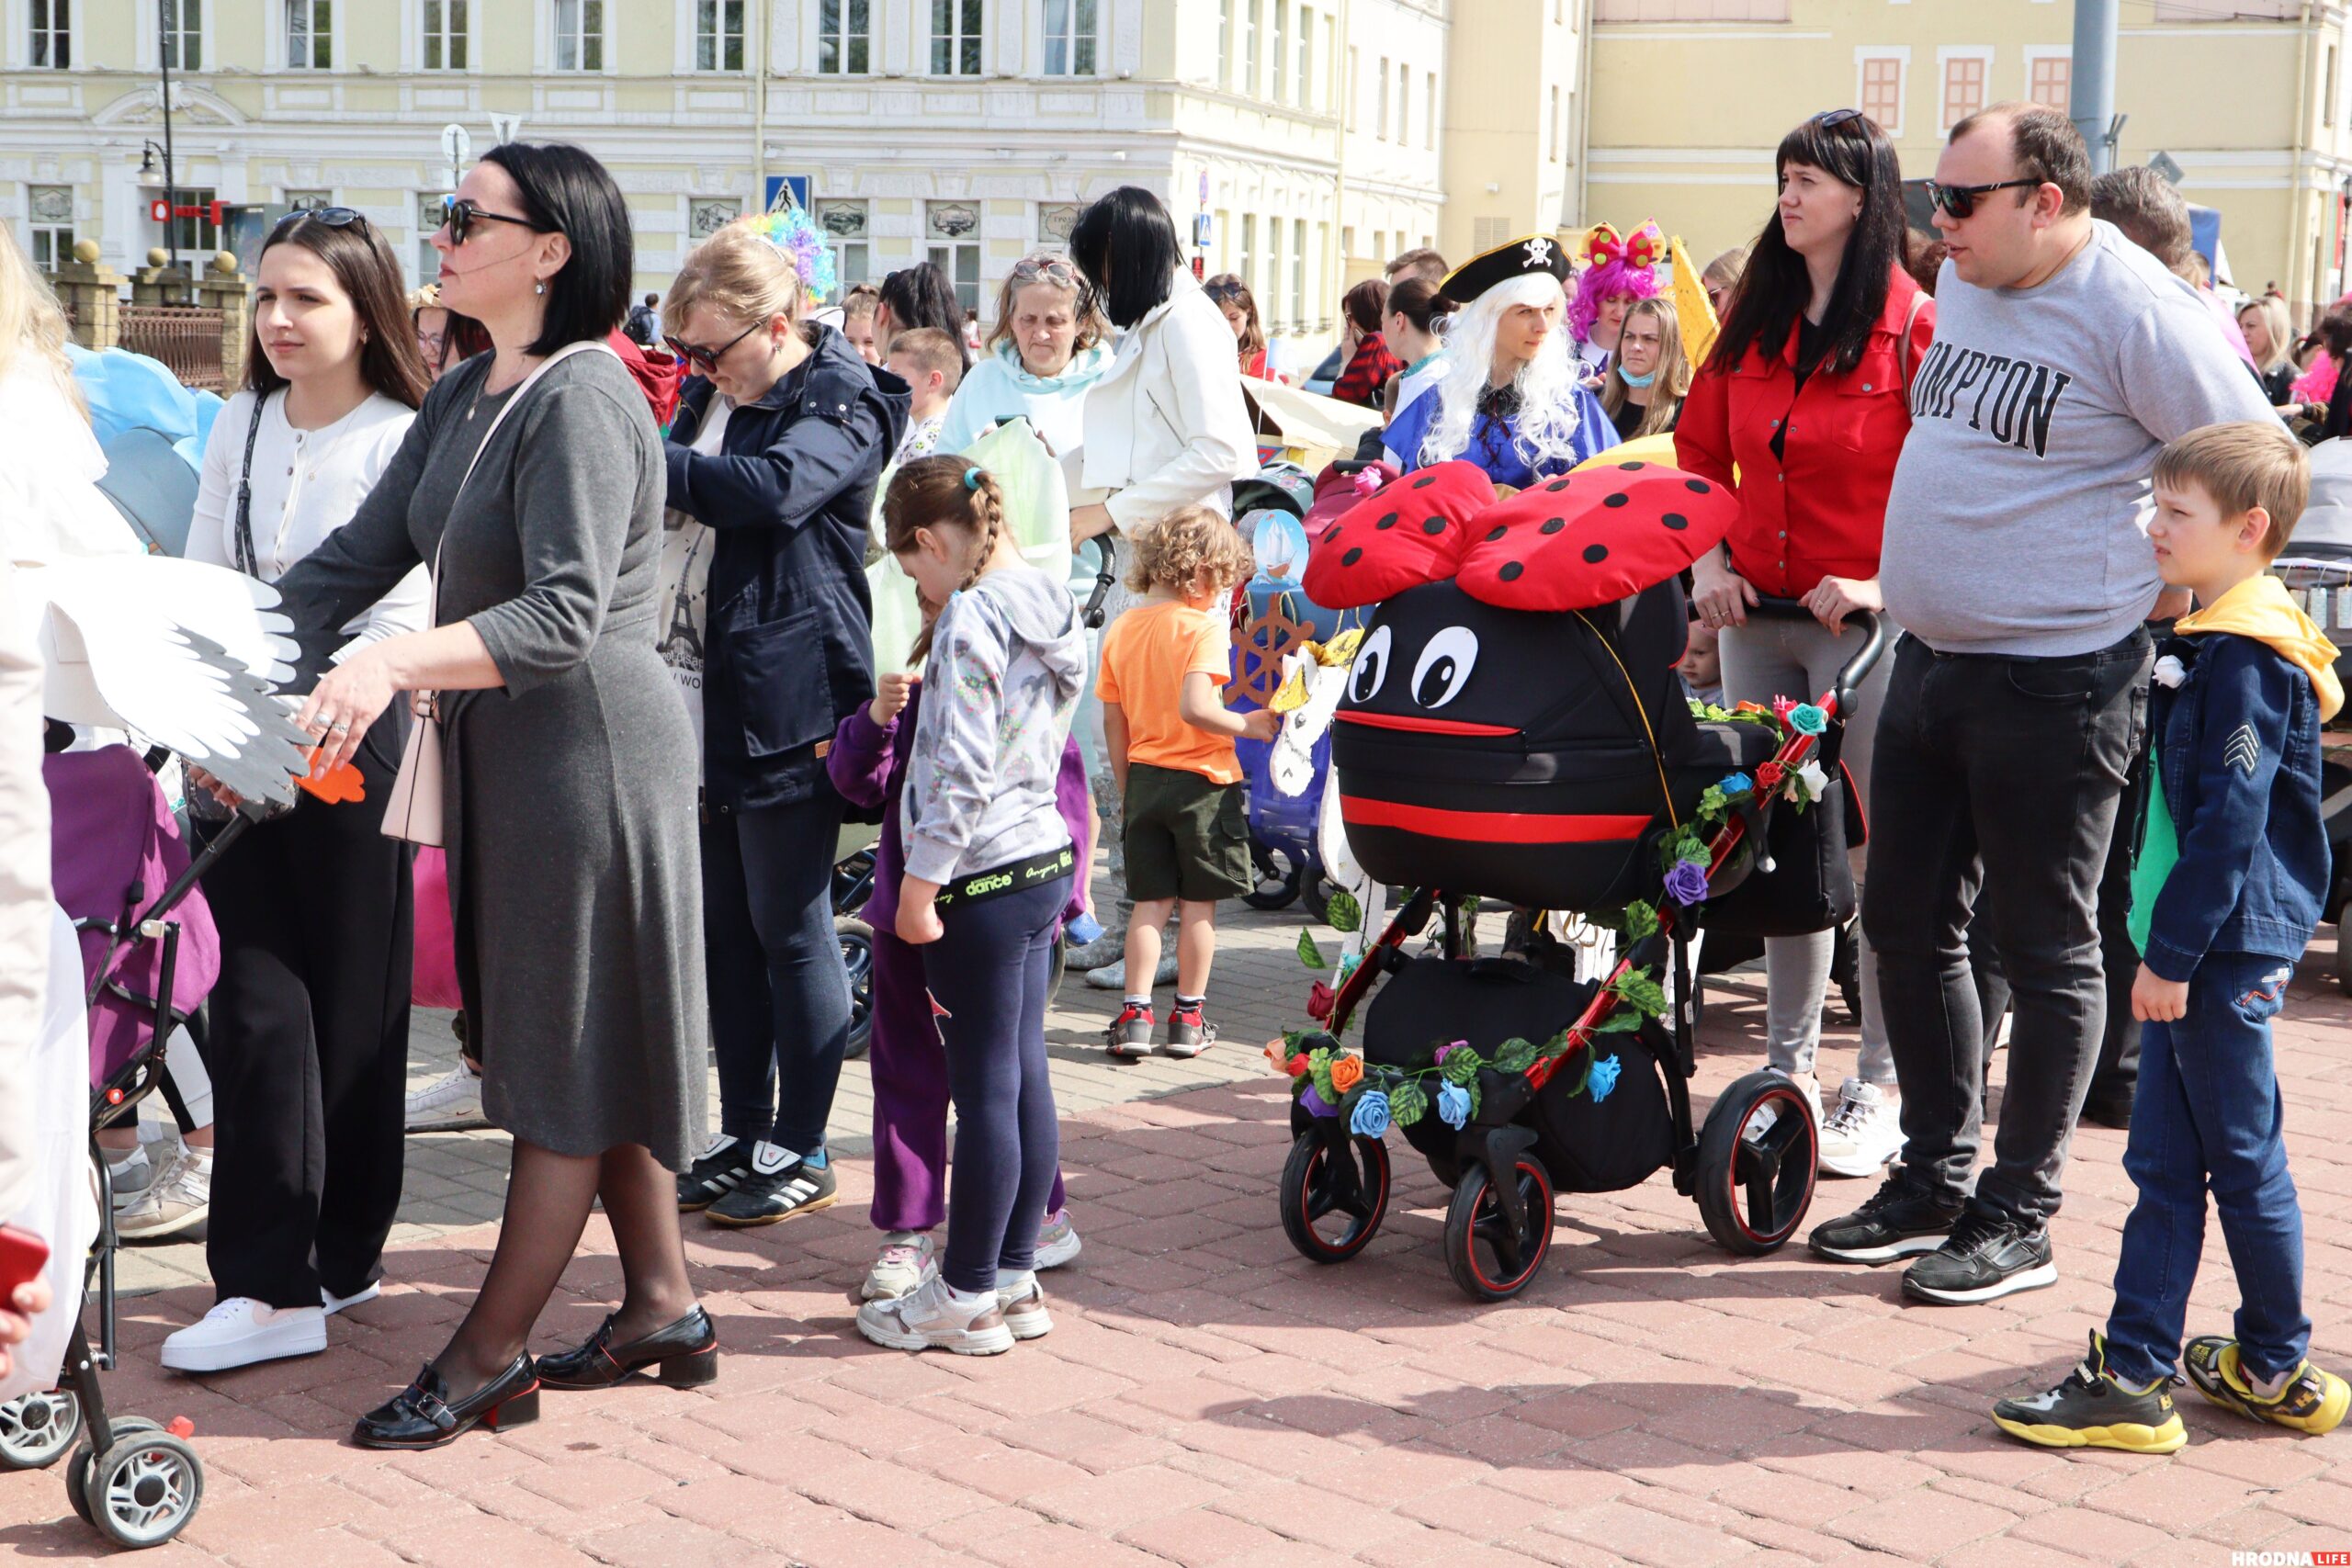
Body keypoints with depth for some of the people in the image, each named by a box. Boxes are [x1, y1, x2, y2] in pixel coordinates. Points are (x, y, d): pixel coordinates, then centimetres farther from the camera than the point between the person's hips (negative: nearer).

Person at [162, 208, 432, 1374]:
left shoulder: (402, 442, -7)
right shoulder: (240, 427, 10)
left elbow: (399, 623, -12)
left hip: (354, 742, -4)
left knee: (351, 998, 5)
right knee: (255, 1002, 0)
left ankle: (338, 1253, 17)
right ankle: (268, 1283, 3)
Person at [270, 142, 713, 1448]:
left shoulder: (582, 400, -18)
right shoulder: (465, 397, 11)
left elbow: (564, 614, -26)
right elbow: (358, 558, 9)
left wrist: (396, 663, -36)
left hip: (588, 744, -9)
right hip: (503, 748, 10)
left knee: (570, 1058, 2)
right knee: (586, 1046, 15)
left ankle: (487, 1360, 9)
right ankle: (662, 1306, 27)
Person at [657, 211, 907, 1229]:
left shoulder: (841, 403, -9)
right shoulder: (712, 397, 14)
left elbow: (773, 489, -28)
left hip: (786, 707, -8)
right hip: (700, 704, 8)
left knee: (789, 930, 0)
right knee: (722, 929, 13)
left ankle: (801, 1151, 11)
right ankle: (741, 1134, 24)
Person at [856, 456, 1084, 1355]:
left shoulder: (969, 617, -16)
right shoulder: (1051, 607, 11)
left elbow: (964, 773, -21)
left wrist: (920, 887, -16)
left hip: (984, 877, -9)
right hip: (1047, 859, 9)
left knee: (985, 1085, -2)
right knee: (1025, 1076, 12)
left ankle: (967, 1295, 7)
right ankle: (1016, 1278, 20)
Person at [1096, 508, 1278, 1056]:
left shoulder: (1121, 630, 6)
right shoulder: (1203, 627, -13)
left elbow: (1113, 723, 8)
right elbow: (1195, 707, -25)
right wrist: (1247, 724, -11)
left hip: (1143, 779, 5)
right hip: (1201, 780, -5)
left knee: (1151, 901, 10)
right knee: (1199, 903, 6)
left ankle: (1135, 1016, 5)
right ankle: (1188, 1018, 13)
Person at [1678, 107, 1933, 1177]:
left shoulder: (1913, 326, -7)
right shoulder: (1753, 317, 11)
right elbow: (1702, 449, 17)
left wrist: (1886, 581, -17)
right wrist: (1709, 561, 5)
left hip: (1866, 619, -6)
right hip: (1760, 611, 6)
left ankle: (1882, 1089, 8)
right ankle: (1790, 1066, 23)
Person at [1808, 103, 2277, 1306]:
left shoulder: (2133, 310, -15)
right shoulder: (1965, 286, 9)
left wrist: (2169, 606, -5)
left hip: (2055, 678, -8)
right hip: (1929, 664, 8)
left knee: (2046, 952, 3)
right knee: (1905, 925, 13)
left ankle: (2017, 1217, 13)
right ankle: (1934, 1177, 27)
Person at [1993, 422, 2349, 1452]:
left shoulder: (2245, 660, -17)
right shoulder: (2208, 644, 14)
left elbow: (2228, 824, -21)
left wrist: (2174, 953, -19)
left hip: (2226, 950, -9)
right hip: (2191, 950, 9)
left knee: (2243, 1162, 3)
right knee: (2164, 1165, 11)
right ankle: (2132, 1375, 17)